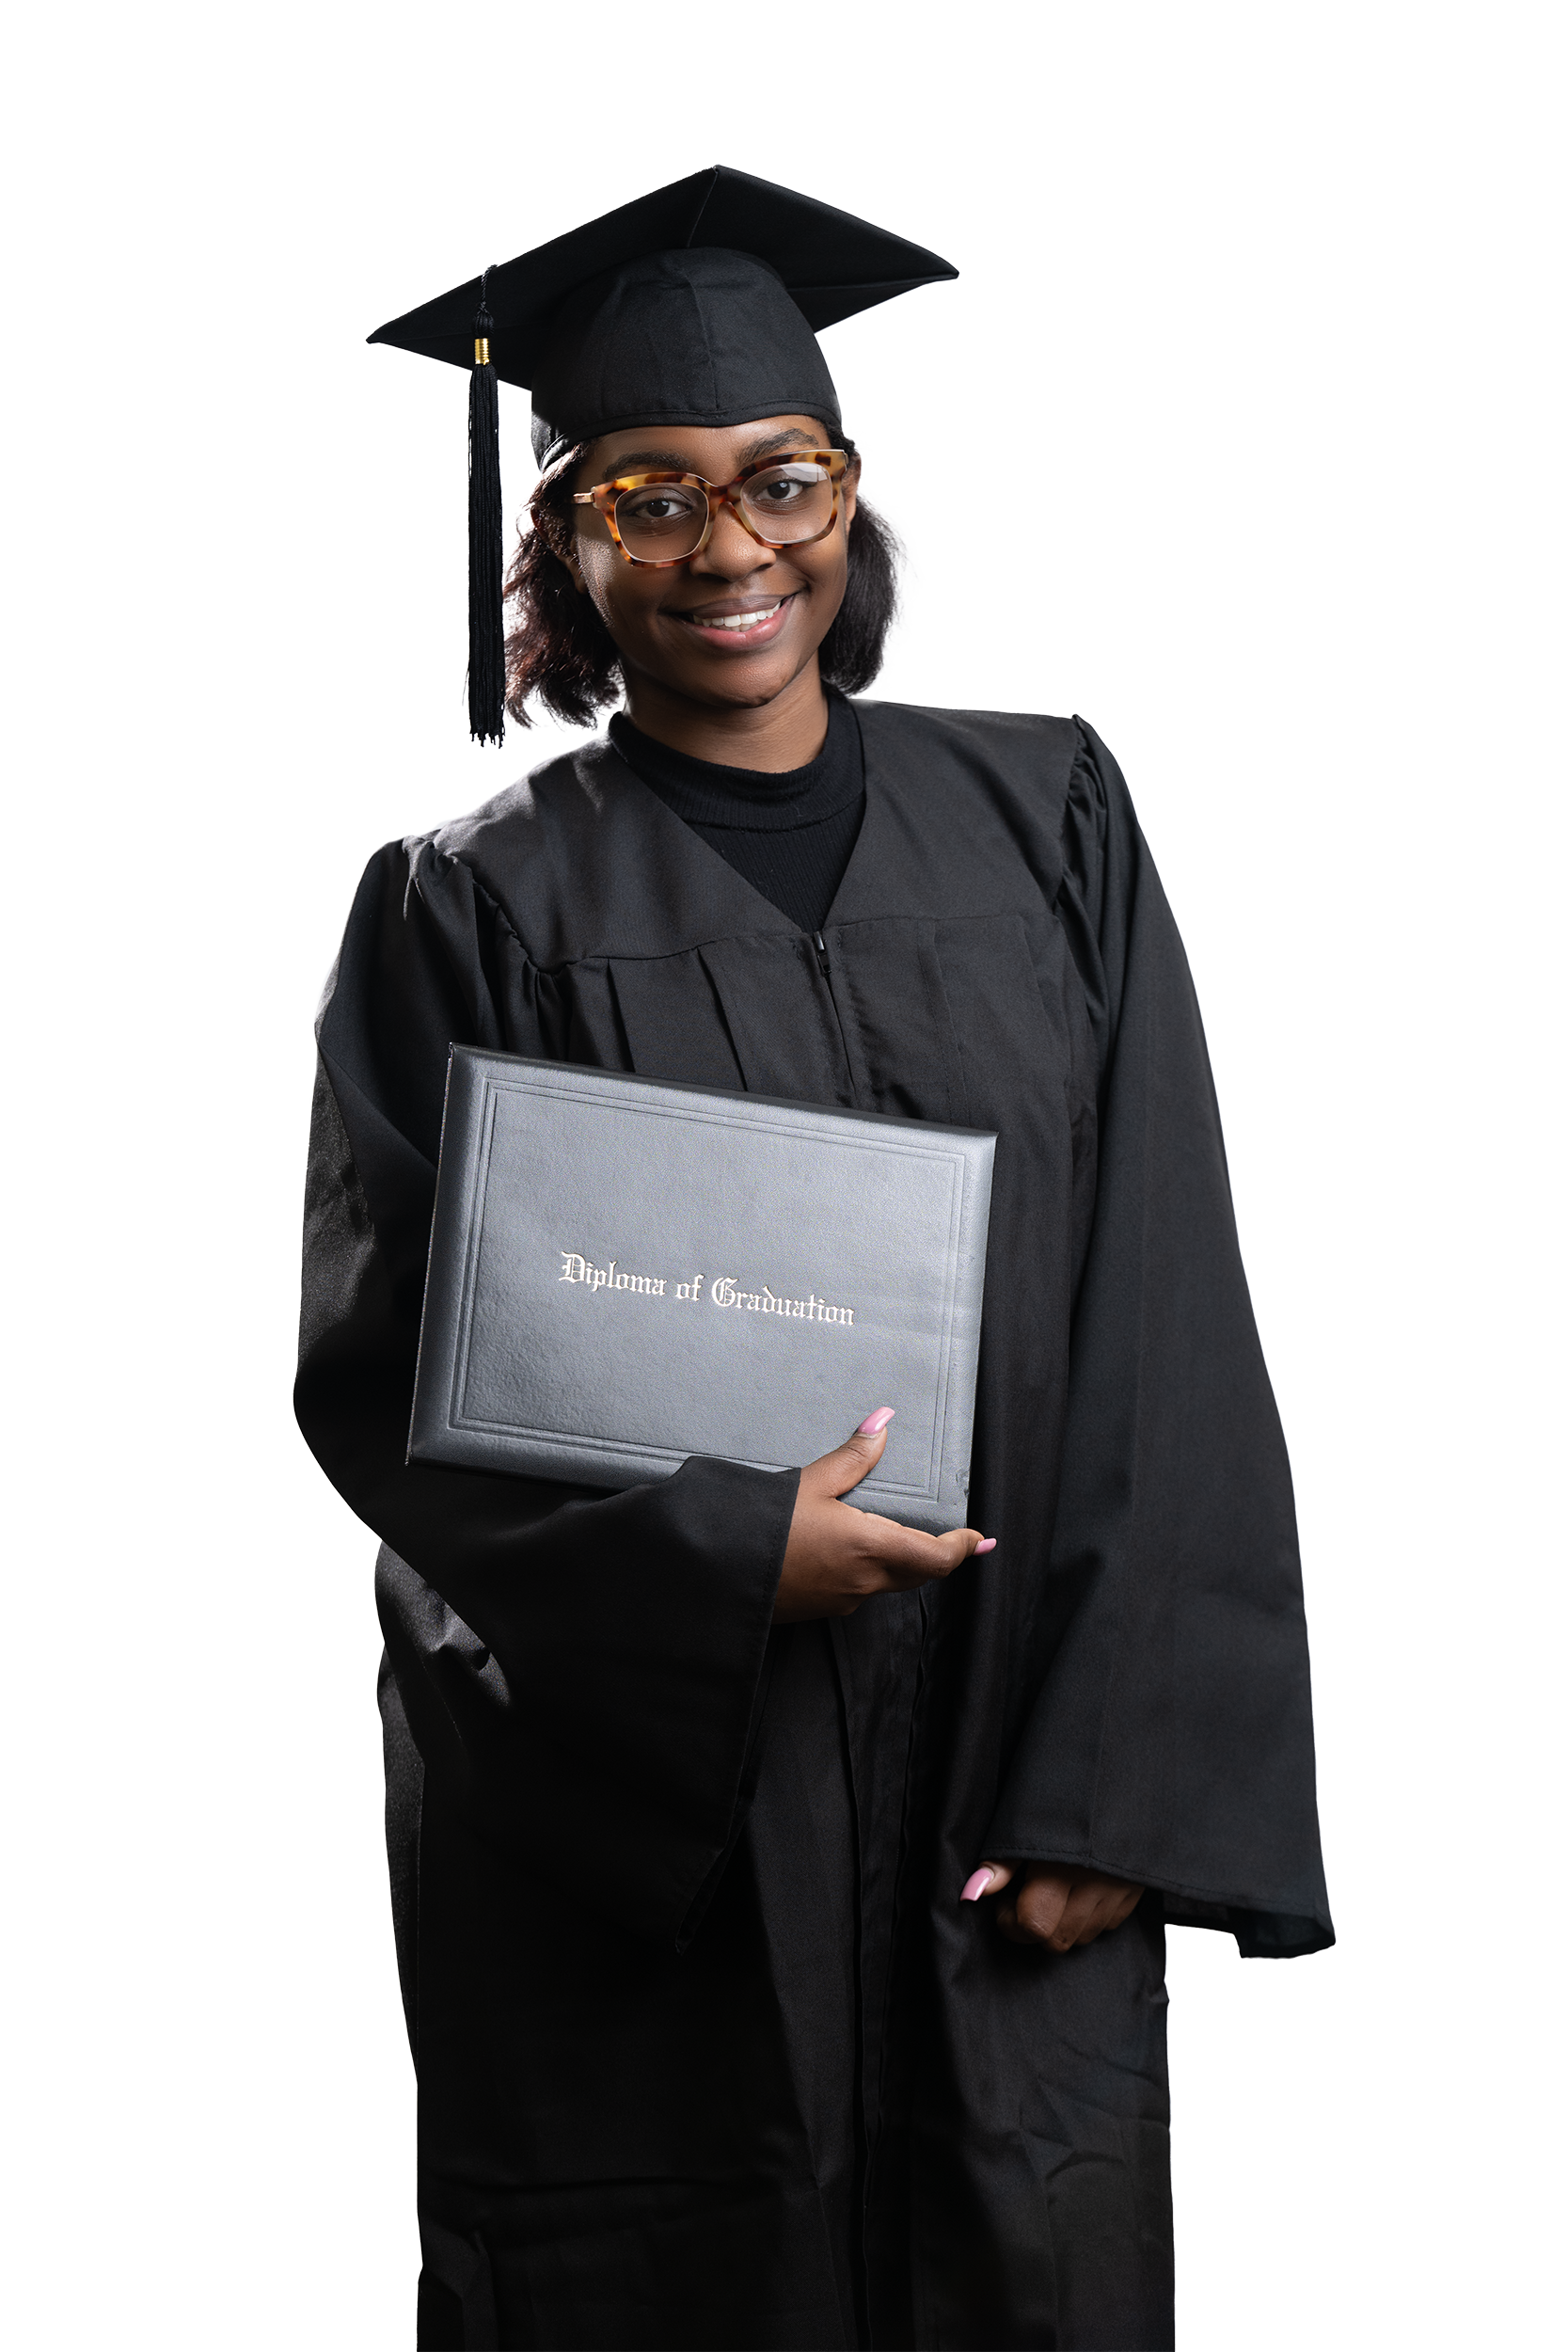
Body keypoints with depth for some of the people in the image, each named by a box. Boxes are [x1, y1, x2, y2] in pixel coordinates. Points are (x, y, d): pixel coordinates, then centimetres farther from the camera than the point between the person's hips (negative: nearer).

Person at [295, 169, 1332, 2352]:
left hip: (1004, 1834, 2)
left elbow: (1166, 1315, 0)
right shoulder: (480, 907, -1)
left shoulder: (1044, 823, 4)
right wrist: (722, 1556, -20)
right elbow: (382, 1373, -5)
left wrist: (1125, 1768, -8)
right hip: (633, 1829, -2)